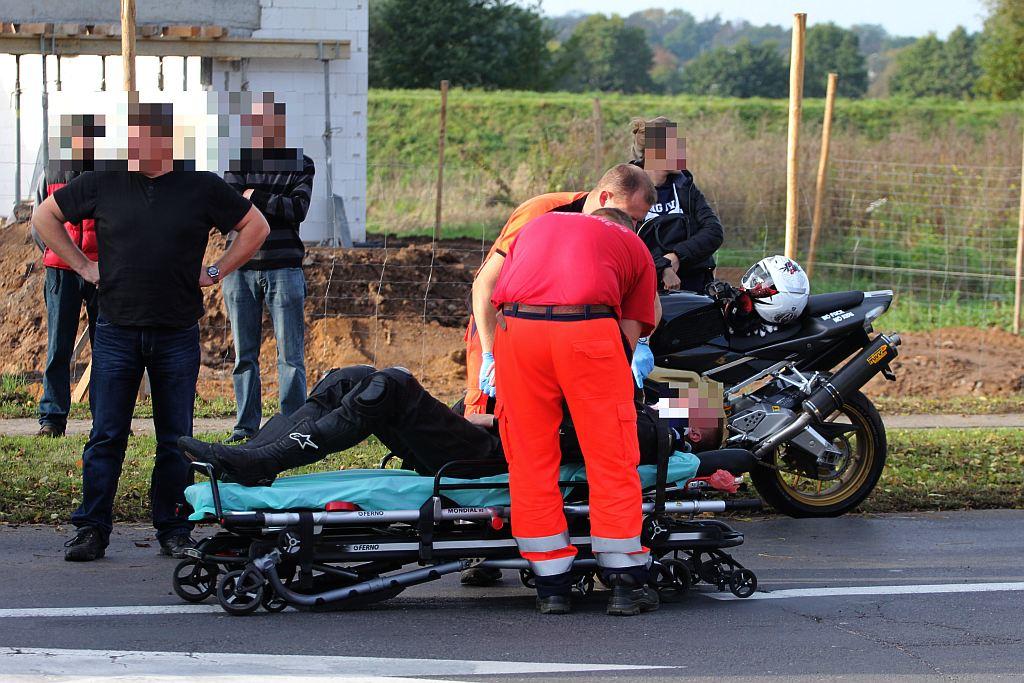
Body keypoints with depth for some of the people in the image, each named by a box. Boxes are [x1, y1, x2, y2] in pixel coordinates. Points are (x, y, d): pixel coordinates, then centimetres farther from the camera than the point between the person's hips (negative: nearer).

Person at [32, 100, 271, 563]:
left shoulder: (202, 188, 1)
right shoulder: (102, 185, 2)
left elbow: (256, 226, 13)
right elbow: (45, 216, 14)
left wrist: (215, 272, 7)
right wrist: (83, 266, 8)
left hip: (178, 335, 0)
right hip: (117, 330, 0)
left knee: (175, 439, 5)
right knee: (106, 435, 0)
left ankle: (174, 530, 13)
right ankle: (91, 530, 6)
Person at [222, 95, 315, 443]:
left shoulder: (300, 164, 6)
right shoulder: (238, 162, 9)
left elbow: (299, 209, -7)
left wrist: (255, 197, -10)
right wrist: (276, 205, -15)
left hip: (283, 267, -2)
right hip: (241, 267, 2)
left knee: (290, 354, -2)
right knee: (244, 354, 5)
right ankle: (246, 425, 10)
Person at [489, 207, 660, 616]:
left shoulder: (535, 226, 36)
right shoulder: (635, 247, 28)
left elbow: (489, 292, 35)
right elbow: (630, 337, 19)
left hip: (516, 323, 2)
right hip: (588, 326, -2)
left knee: (530, 459, 11)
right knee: (612, 458, 8)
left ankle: (551, 585, 13)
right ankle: (625, 582, 11)